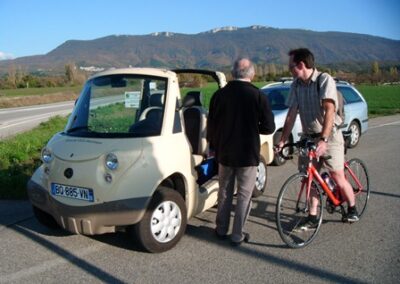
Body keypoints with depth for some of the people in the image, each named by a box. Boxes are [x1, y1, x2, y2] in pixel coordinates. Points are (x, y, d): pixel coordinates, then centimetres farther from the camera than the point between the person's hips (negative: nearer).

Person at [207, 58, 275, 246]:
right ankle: (237, 235, 14)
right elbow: (269, 127, -9)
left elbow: (211, 125, 4)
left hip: (224, 153, 3)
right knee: (244, 195, 9)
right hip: (248, 154, -3)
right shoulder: (258, 96, -12)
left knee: (224, 192, 18)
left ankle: (222, 229, 29)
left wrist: (213, 146, 18)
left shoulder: (219, 94, -4)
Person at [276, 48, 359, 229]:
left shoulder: (325, 80, -16)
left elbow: (329, 111, -26)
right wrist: (283, 140, -7)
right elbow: (291, 114, -1)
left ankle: (352, 208, 25)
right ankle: (312, 216, 17)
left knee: (338, 177, -1)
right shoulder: (296, 85, 1)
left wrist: (323, 139, -36)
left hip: (330, 136, -5)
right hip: (308, 137, 5)